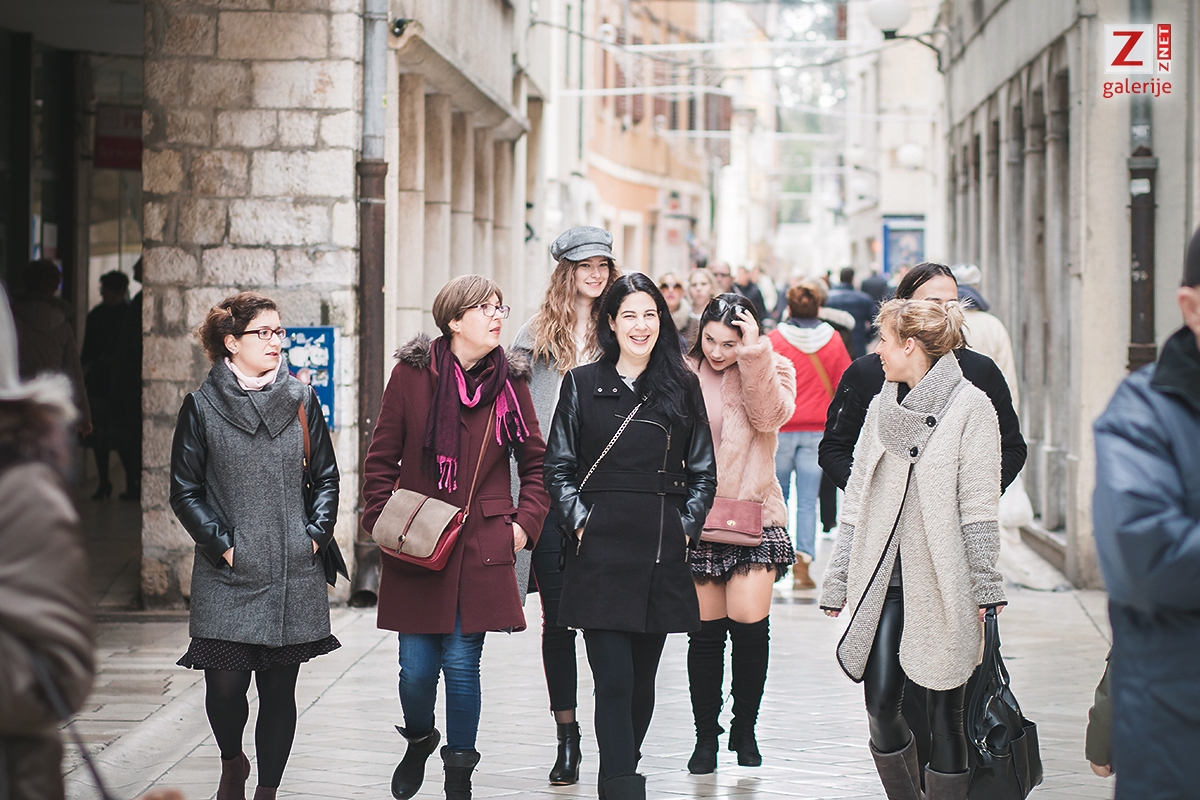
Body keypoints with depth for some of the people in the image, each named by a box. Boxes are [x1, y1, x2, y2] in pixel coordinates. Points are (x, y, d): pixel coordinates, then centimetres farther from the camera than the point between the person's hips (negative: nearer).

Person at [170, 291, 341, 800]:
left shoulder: (301, 401, 8)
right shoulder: (201, 408, 0)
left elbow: (325, 477, 13)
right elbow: (185, 492, 1)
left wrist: (316, 534, 1)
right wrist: (221, 544, -7)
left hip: (293, 575, 2)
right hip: (227, 576, -2)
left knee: (280, 689, 3)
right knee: (225, 683, -2)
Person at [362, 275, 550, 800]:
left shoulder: (510, 382, 4)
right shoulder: (413, 373, -1)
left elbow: (536, 463, 12)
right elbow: (382, 457, 5)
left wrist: (525, 523, 1)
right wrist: (381, 520, -3)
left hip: (481, 548, 1)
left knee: (462, 663, -1)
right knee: (417, 666, 1)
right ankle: (419, 740, 34)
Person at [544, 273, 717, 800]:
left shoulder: (682, 387, 9)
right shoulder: (583, 385, 5)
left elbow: (702, 472, 13)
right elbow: (559, 467, 7)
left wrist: (687, 526, 2)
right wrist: (579, 521, -4)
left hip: (662, 551, 2)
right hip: (601, 550, -2)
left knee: (643, 680, 9)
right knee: (613, 679, -10)